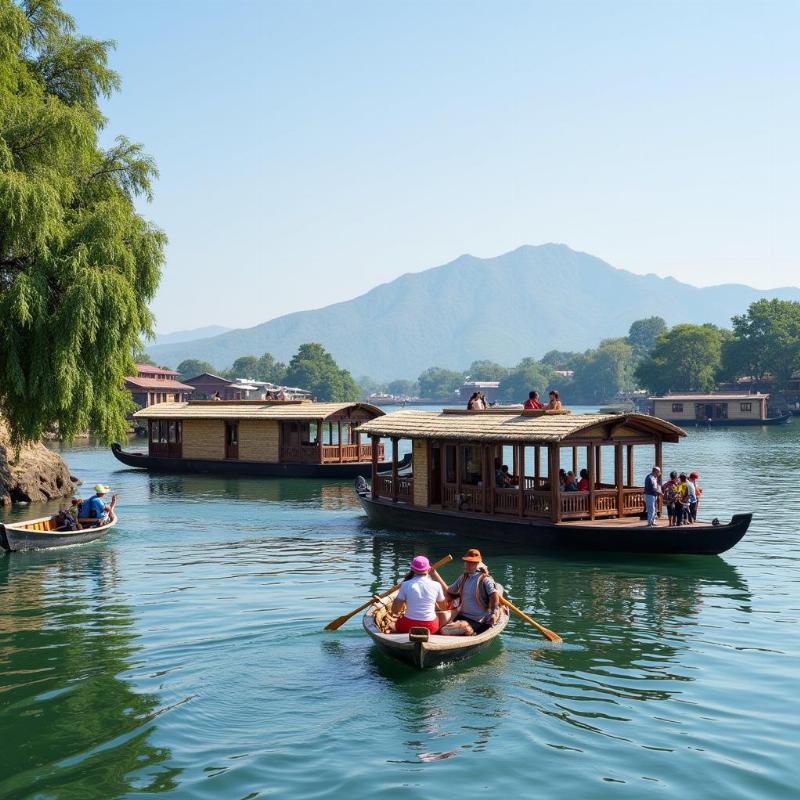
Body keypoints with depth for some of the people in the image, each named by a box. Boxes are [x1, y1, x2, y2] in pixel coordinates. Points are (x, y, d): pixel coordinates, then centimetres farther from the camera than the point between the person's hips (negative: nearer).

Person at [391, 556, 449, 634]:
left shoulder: (405, 585, -8)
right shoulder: (436, 585, -4)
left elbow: (394, 611, -8)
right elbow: (443, 607, 12)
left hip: (408, 627, 0)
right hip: (430, 628, 0)